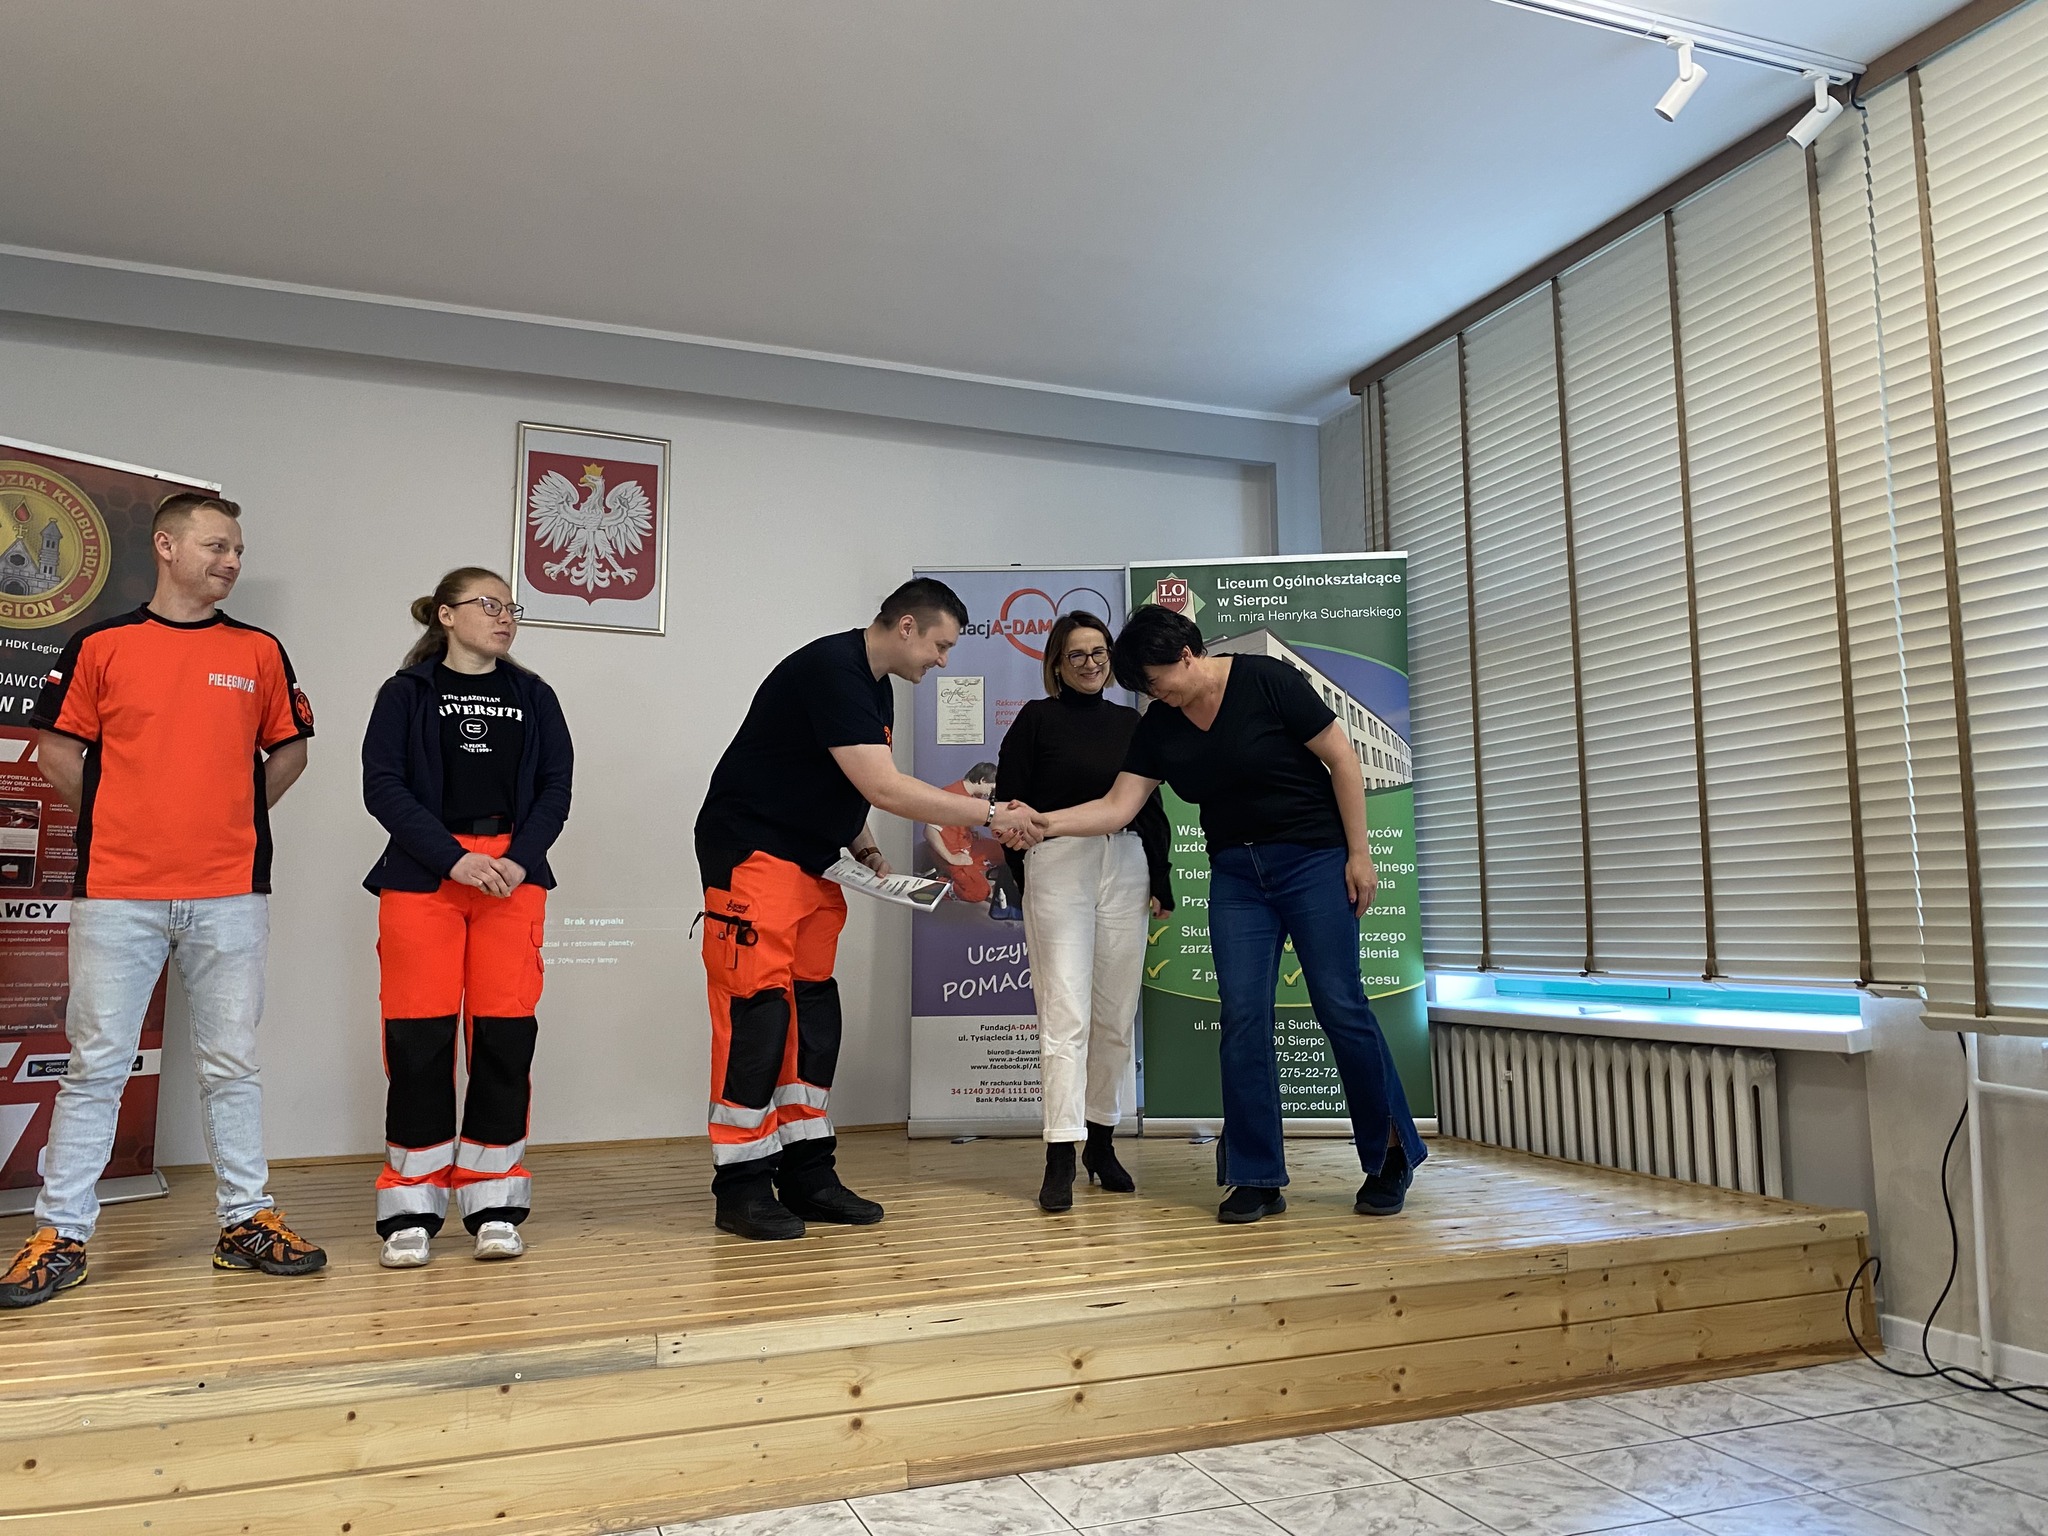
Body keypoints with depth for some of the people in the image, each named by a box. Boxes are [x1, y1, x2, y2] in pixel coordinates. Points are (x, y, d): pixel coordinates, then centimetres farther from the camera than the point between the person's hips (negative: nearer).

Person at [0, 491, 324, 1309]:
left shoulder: (260, 652, 9)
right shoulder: (100, 645, 4)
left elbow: (289, 751, 16)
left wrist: (233, 816, 9)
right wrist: (119, 820, 5)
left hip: (229, 891, 1)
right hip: (116, 891, -1)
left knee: (231, 1063, 7)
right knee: (96, 1064, 5)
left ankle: (247, 1220, 16)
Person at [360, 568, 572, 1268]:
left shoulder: (532, 696, 15)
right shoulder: (406, 693, 7)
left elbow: (555, 787, 7)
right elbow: (383, 786, -4)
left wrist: (519, 860, -9)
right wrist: (456, 859, -14)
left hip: (514, 876, 2)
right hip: (421, 876, -2)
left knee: (506, 1034, -1)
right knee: (418, 1038, -3)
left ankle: (494, 1203, 10)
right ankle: (411, 1207, 10)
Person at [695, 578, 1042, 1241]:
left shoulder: (876, 688, 12)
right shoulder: (831, 670, -20)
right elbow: (884, 788, -26)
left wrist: (864, 850, 4)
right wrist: (991, 814, -21)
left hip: (812, 862, 10)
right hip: (752, 854, -10)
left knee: (813, 1014, 7)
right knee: (757, 1010, -9)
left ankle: (807, 1175, 15)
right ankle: (741, 1187, 0)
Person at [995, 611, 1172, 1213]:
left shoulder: (1130, 723, 16)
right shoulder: (1036, 718, 5)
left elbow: (1151, 807, 17)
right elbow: (1008, 800, 3)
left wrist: (1160, 882, 11)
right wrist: (1027, 871, 0)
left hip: (1125, 869, 4)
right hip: (1058, 867, -4)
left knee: (1116, 1015, 7)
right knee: (1065, 1012, -10)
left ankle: (1101, 1141, 21)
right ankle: (1061, 1157, -10)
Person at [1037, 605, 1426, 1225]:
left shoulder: (1267, 681, -13)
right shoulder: (1159, 727, 2)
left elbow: (1341, 757, -10)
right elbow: (1118, 806, -2)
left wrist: (1359, 853, -11)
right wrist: (1047, 822, -19)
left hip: (1314, 859, -5)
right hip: (1235, 875, 5)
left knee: (1341, 1007, -3)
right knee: (1243, 1019, -3)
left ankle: (1391, 1156, 16)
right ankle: (1258, 1178, 6)